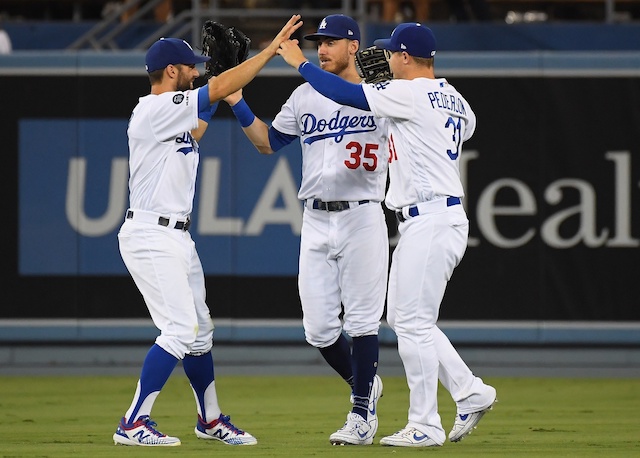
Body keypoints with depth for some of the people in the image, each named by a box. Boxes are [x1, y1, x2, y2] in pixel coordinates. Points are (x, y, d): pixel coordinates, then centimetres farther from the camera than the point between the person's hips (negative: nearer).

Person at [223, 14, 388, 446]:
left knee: (362, 320, -6)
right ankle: (365, 384, 26)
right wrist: (237, 103, 5)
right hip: (316, 221, 4)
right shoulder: (305, 97, 11)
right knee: (318, 329, 2)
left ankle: (363, 414, 1)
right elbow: (268, 142, 17)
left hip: (362, 217, -4)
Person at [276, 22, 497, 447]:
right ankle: (471, 392, 13)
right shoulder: (455, 100, 14)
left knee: (413, 321, -6)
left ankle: (425, 426, -3)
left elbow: (343, 93, -11)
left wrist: (299, 61, 3)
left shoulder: (409, 93, -12)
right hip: (443, 217, 10)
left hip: (430, 221, -10)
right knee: (403, 317, 15)